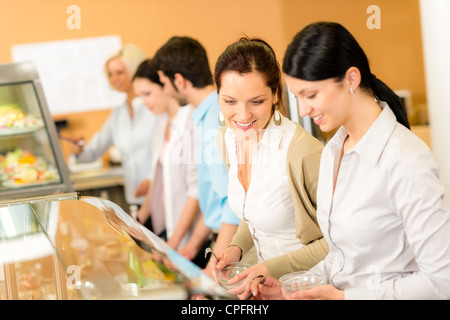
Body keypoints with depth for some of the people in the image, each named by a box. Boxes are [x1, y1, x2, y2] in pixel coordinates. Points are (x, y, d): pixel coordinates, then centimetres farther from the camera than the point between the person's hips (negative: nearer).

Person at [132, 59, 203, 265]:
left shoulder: (192, 123, -18)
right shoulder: (163, 122, 11)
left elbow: (196, 191, -19)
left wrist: (173, 244, -17)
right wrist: (138, 221, 16)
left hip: (186, 233, -8)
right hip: (161, 226, 8)